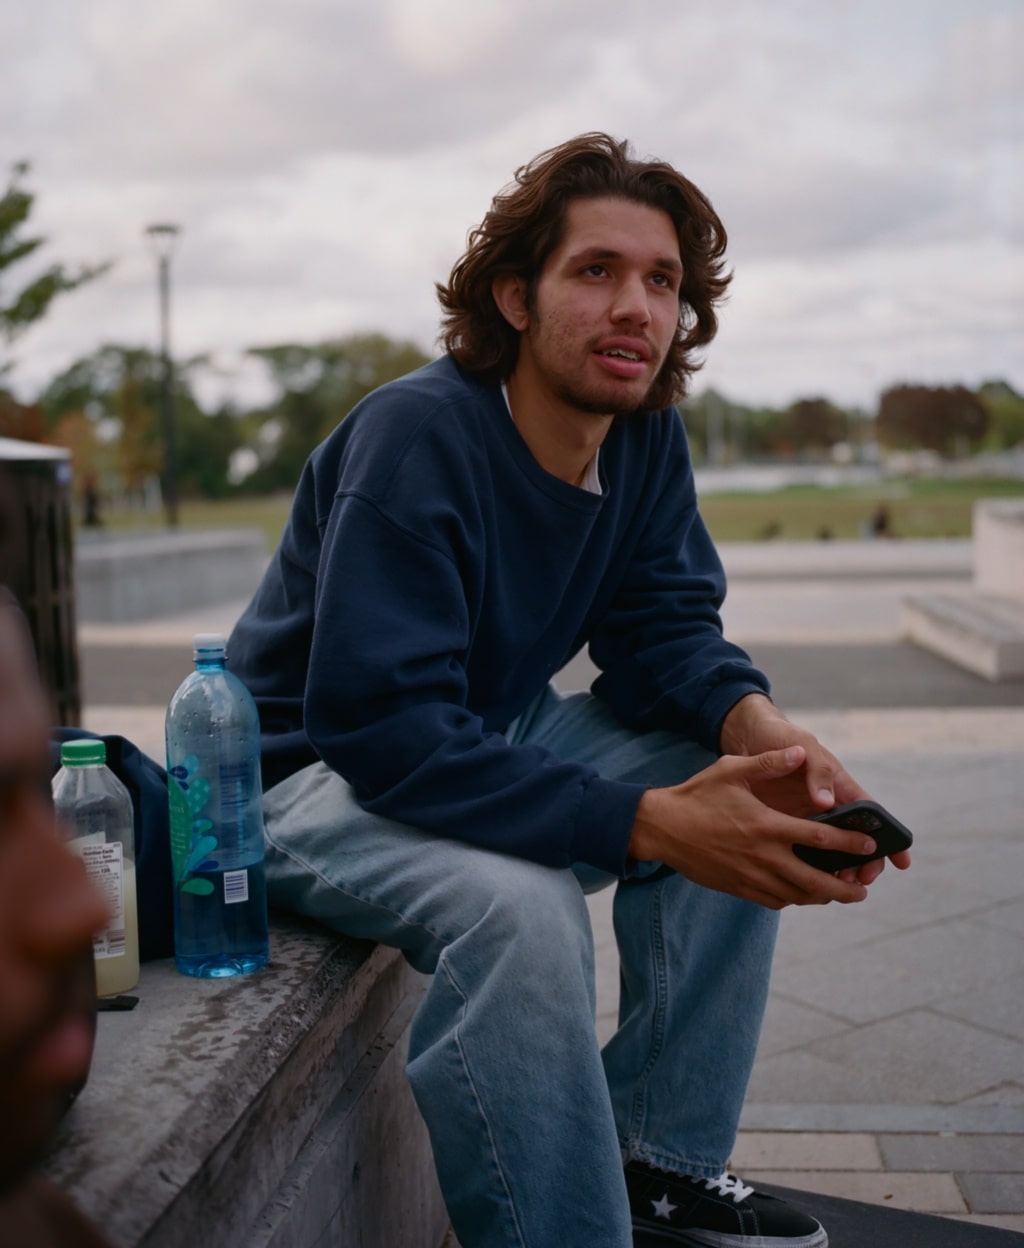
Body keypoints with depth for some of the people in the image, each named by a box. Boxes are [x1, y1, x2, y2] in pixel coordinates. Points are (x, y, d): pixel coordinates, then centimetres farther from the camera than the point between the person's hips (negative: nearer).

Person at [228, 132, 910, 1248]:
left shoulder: (647, 434, -4)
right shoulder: (415, 439, -27)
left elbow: (661, 630, -1)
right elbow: (381, 727, -33)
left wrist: (757, 727, -26)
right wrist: (646, 822, -39)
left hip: (492, 735, 8)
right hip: (315, 773, -8)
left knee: (751, 807, -5)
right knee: (518, 908, -35)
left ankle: (661, 1157, 5)